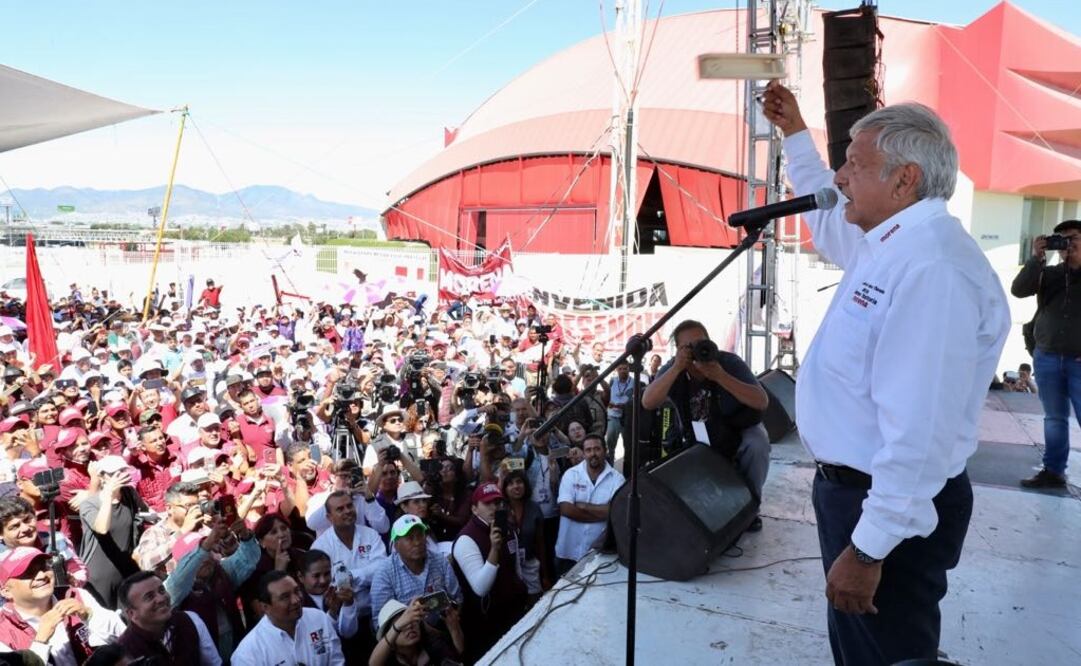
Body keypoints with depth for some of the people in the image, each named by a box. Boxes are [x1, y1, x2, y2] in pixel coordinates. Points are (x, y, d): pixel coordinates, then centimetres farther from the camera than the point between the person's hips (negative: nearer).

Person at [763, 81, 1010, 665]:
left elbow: (919, 431, -32)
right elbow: (824, 214, 30)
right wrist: (794, 132, 33)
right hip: (851, 485, 10)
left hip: (890, 508, -10)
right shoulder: (887, 241, 6)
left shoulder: (931, 265, -28)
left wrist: (868, 547, -29)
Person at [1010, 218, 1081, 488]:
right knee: (1054, 419, 11)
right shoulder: (1049, 273, 7)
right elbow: (1018, 290, -7)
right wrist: (1037, 258, -12)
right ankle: (1053, 471, 19)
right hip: (1047, 358, 3)